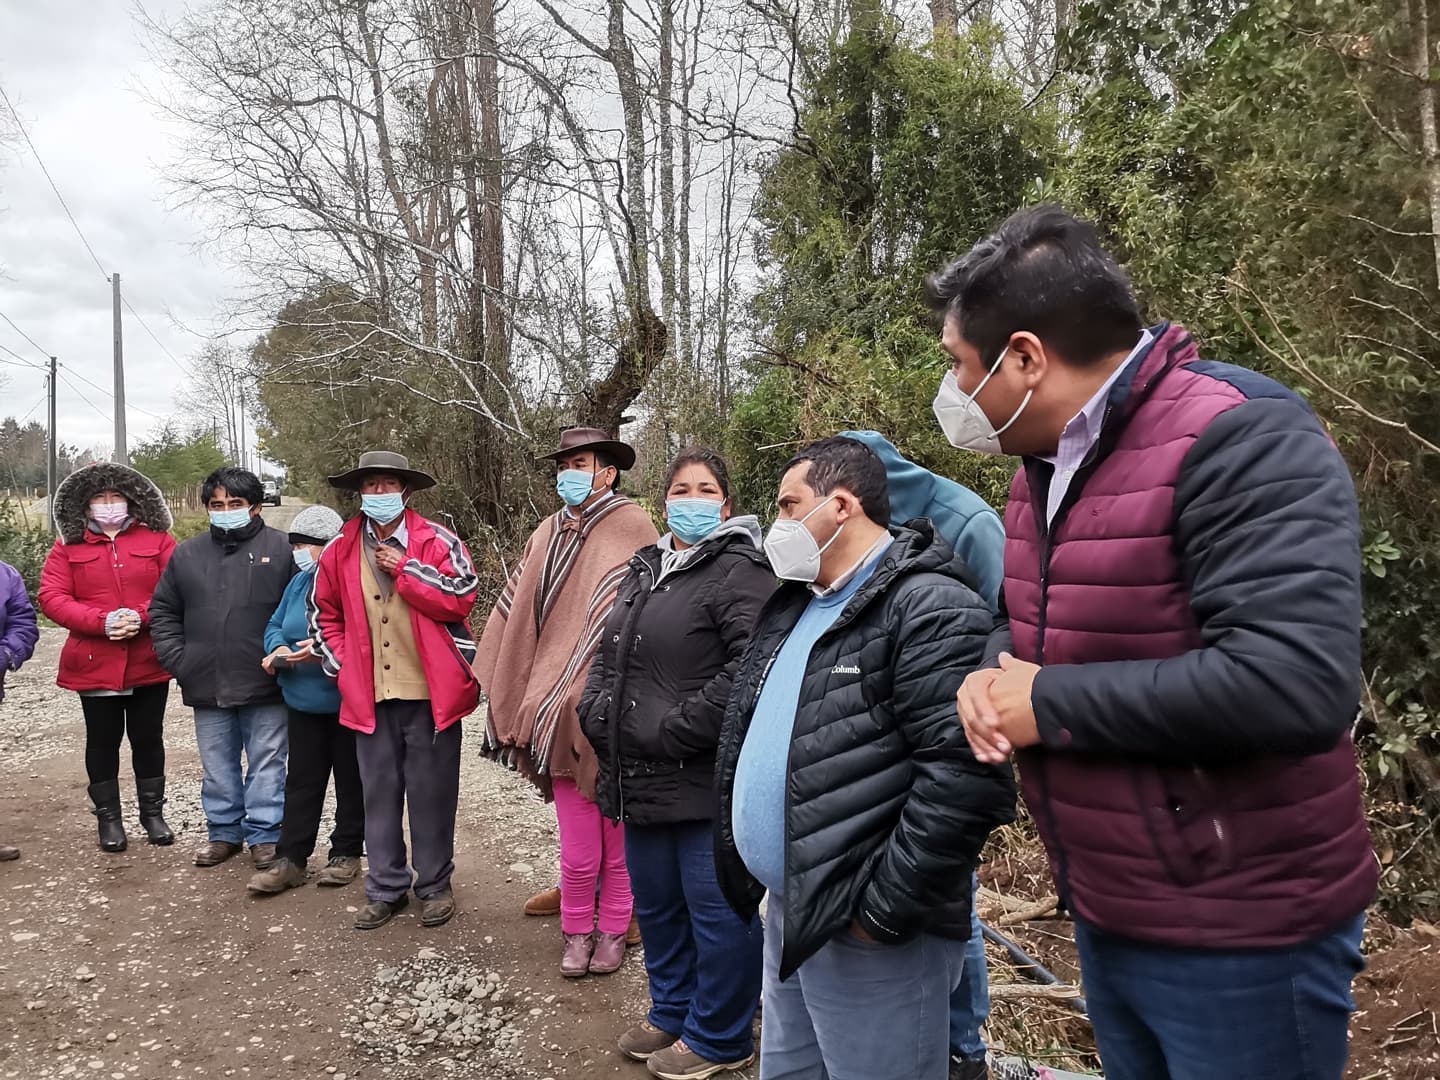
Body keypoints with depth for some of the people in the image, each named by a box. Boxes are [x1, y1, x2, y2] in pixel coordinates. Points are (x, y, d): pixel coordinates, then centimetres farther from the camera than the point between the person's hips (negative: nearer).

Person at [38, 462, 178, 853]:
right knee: (103, 741, 10)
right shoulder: (67, 547, 5)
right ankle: (108, 818, 23)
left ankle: (153, 813, 23)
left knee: (148, 738, 10)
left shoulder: (157, 539, 3)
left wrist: (140, 616, -20)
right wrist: (103, 621, -18)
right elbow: (52, 598, -5)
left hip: (149, 662, 0)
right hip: (95, 664, 0)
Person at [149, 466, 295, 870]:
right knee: (217, 767, 16)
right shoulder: (187, 554, 9)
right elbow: (162, 612, 16)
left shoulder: (281, 548, -5)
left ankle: (265, 834, 18)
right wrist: (177, 660, 5)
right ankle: (223, 832, 30)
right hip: (206, 686, 4)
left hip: (264, 686, -4)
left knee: (266, 764, 5)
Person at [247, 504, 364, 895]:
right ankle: (290, 859, 16)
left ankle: (346, 853, 22)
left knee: (351, 780, 9)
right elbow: (275, 625, 16)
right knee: (301, 781, 10)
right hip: (304, 702, 7)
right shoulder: (299, 582, 9)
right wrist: (278, 648, -5)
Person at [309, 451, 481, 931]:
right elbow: (323, 614, 16)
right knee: (379, 793, 12)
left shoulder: (438, 541, -3)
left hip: (430, 692, -3)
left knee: (432, 792, 7)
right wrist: (343, 666, 6)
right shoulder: (340, 551, 7)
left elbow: (462, 597, -14)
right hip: (370, 695, 3)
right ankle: (386, 889, 25)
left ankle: (435, 886, 22)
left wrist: (406, 568, -15)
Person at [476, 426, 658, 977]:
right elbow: (519, 613, 16)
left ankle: (613, 929, 26)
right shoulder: (548, 535, 11)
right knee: (577, 843, 5)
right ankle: (577, 931, 24)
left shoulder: (633, 528, -4)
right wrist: (502, 682, 15)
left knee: (617, 831, 9)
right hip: (562, 708, 3)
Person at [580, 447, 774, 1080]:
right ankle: (673, 1013, 39)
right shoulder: (644, 572, 16)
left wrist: (677, 730, -22)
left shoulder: (739, 572, -12)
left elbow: (754, 666, -25)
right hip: (641, 778, 9)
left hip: (705, 780, -8)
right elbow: (607, 655, 22)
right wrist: (597, 714, 4)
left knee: (716, 909, 4)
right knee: (656, 903, 20)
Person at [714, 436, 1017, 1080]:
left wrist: (881, 912, -21)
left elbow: (967, 776, -27)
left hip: (866, 939, -9)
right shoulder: (793, 606, 12)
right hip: (786, 914, 9)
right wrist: (761, 876, 14)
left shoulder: (930, 609, -18)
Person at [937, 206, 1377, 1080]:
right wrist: (993, 675, -6)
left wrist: (1050, 704, -24)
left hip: (1238, 941, -8)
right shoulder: (1048, 462, 7)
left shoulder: (1241, 440, -22)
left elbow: (1293, 681, -34)